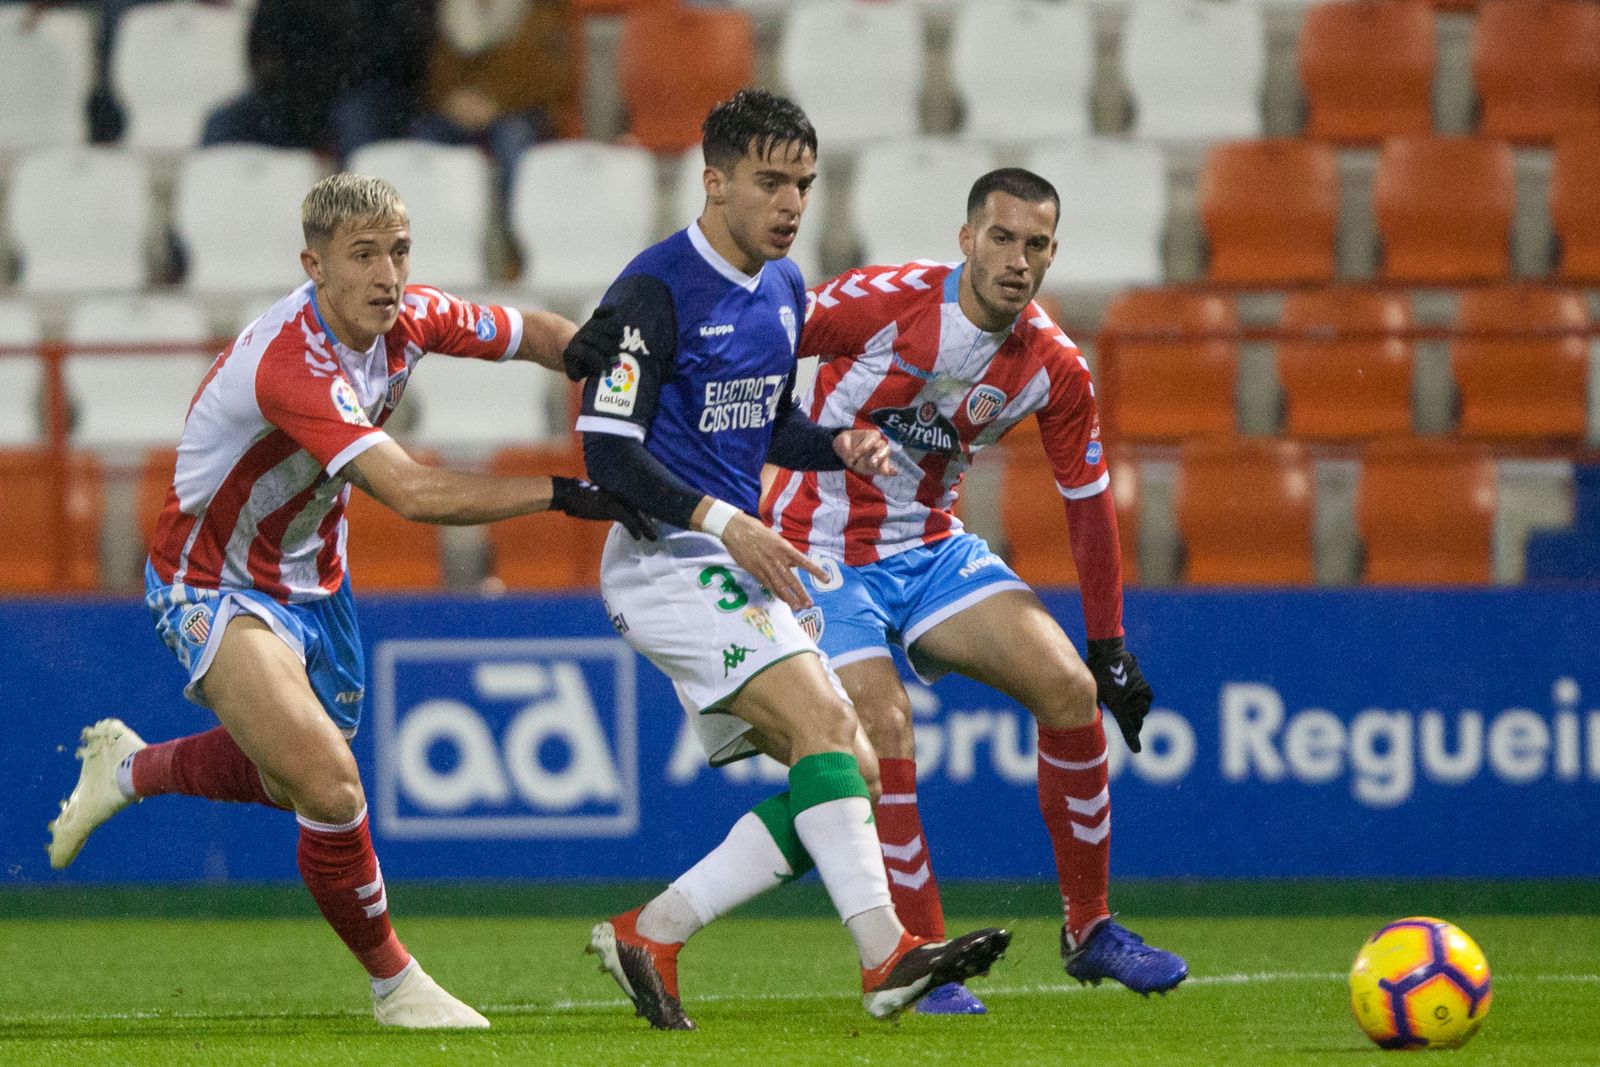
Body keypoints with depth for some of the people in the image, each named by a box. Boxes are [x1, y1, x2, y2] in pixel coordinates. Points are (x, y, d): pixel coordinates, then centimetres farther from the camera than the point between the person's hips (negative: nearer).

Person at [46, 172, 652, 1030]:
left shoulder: (409, 319, -13)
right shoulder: (291, 364, -37)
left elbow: (534, 334, 7)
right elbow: (412, 494, -44)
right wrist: (567, 495, -44)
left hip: (309, 577, 8)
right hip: (213, 589, -8)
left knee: (298, 782, 24)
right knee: (330, 790, -22)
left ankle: (128, 767, 50)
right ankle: (393, 983, 0)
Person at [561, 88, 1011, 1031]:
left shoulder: (785, 289, 13)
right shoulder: (656, 290, -13)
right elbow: (609, 455, -16)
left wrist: (841, 446, 4)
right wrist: (721, 521, -26)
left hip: (737, 563, 9)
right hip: (666, 557, -9)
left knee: (851, 775, 2)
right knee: (823, 722, -25)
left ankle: (650, 935, 5)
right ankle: (887, 958, -34)